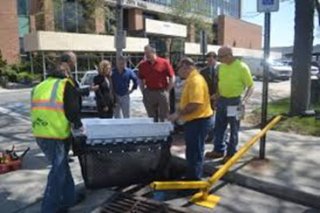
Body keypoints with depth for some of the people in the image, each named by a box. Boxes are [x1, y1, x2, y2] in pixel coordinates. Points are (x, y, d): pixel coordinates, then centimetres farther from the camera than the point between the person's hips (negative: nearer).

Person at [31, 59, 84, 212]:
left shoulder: (39, 86, 20)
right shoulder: (66, 85, 1)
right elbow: (72, 109, -8)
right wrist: (78, 125, 10)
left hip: (40, 134, 7)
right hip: (56, 134, -7)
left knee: (62, 166, 21)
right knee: (58, 171, 5)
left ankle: (69, 198, 34)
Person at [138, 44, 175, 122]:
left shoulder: (164, 63, -5)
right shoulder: (143, 65, 5)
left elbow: (172, 78, -1)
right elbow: (141, 80, 14)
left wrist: (167, 91, -4)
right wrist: (144, 92, 6)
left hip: (162, 92, -3)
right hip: (149, 93, 3)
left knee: (164, 118, 2)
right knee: (151, 118, 10)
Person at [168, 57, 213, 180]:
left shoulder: (195, 80, -20)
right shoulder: (191, 79, 13)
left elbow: (195, 104, -28)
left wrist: (179, 114, -20)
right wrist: (179, 112, 10)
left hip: (198, 121, -10)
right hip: (193, 120, 10)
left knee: (195, 152, 0)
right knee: (192, 151, 19)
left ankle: (194, 180, 12)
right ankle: (192, 177, 32)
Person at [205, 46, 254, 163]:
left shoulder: (242, 67, -14)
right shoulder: (221, 66, 4)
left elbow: (251, 86, -12)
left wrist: (244, 100, -25)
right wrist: (217, 96, 13)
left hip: (234, 101, -6)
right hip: (222, 100, 6)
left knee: (233, 129, 8)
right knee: (219, 127, 14)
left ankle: (231, 153, 20)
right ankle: (219, 150, 29)